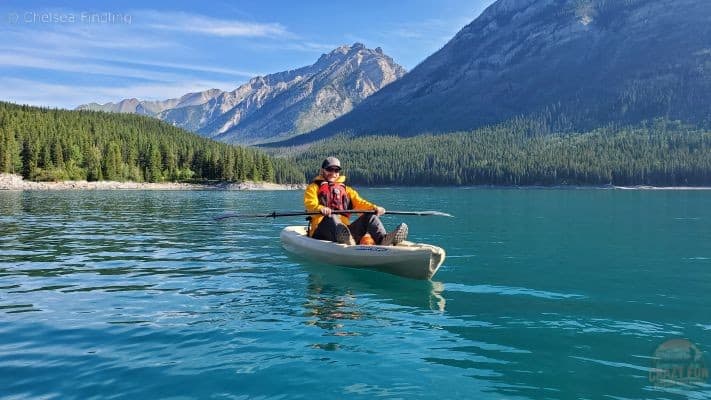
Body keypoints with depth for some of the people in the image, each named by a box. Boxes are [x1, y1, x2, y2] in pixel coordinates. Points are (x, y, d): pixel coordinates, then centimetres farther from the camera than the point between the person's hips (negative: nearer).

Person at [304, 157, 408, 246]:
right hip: (322, 230, -4)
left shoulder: (346, 190, 30)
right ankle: (346, 239, -72)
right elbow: (310, 203, -4)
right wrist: (320, 208, -29)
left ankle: (383, 239, -47)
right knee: (331, 217, -36)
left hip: (346, 228, 4)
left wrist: (374, 208, -9)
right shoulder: (314, 187, 17)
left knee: (370, 215, -14)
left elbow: (359, 202, 14)